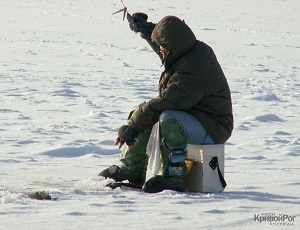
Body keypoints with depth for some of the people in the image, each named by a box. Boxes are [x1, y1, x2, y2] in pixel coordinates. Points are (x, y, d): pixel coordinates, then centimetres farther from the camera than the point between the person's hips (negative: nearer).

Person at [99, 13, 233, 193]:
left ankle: (174, 177, -34)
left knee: (168, 119, -38)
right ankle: (132, 169, 14)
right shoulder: (195, 49, 3)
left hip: (211, 129, -11)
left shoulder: (192, 70, -29)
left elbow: (165, 103, -29)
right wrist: (145, 28, 24)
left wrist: (133, 126, -24)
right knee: (140, 113, 10)